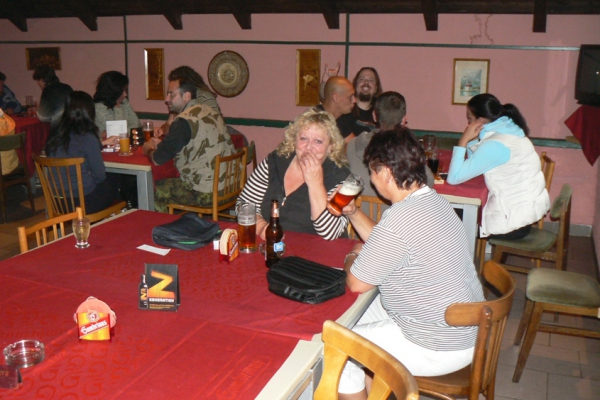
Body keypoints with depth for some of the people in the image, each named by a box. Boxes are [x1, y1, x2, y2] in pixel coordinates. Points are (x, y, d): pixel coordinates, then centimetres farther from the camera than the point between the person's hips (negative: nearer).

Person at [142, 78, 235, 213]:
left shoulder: (184, 121, -17)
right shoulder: (209, 111, 8)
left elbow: (157, 160, -14)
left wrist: (148, 150, 9)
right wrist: (161, 144, 16)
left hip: (207, 193, -9)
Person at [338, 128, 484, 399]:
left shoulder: (400, 219, -29)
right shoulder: (431, 200, 1)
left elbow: (356, 284, -18)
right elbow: (385, 245, 17)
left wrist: (351, 258, 2)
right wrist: (353, 213, 9)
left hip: (440, 348, -10)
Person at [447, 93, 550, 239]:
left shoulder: (494, 145, -24)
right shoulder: (507, 130, 4)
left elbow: (454, 178, -25)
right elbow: (474, 160, 12)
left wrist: (464, 139, -20)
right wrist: (472, 139, -3)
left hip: (514, 221, -8)